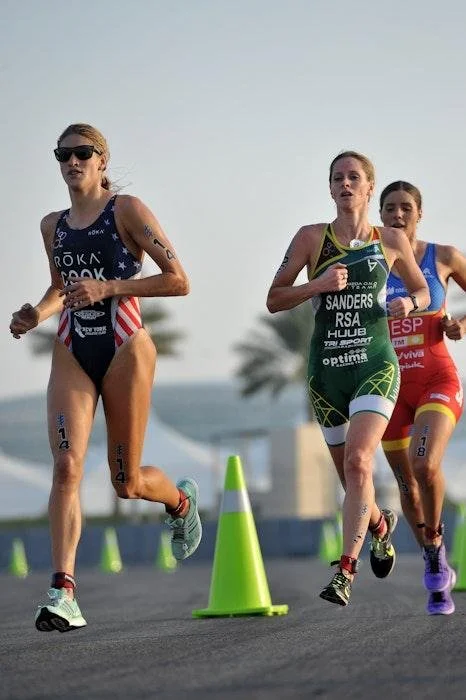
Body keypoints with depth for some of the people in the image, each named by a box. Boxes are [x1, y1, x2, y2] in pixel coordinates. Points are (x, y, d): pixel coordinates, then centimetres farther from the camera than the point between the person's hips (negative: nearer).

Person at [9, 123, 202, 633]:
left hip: (123, 350, -4)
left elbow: (178, 281, -8)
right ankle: (63, 594, -22)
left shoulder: (126, 210, -4)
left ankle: (181, 499, 41)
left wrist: (109, 287, -16)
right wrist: (37, 313, 6)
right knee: (66, 465, -16)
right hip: (70, 354, 4)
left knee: (126, 483, 4)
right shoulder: (52, 226, 12)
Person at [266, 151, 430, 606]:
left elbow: (422, 290, 17)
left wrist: (409, 303, -6)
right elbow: (274, 300, 1)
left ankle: (345, 572, -22)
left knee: (358, 461, -22)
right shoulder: (312, 238, 1)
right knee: (349, 473, 12)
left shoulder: (391, 241, 4)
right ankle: (380, 525, 45)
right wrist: (319, 285, -16)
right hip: (326, 368, 2)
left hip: (375, 364, -2)